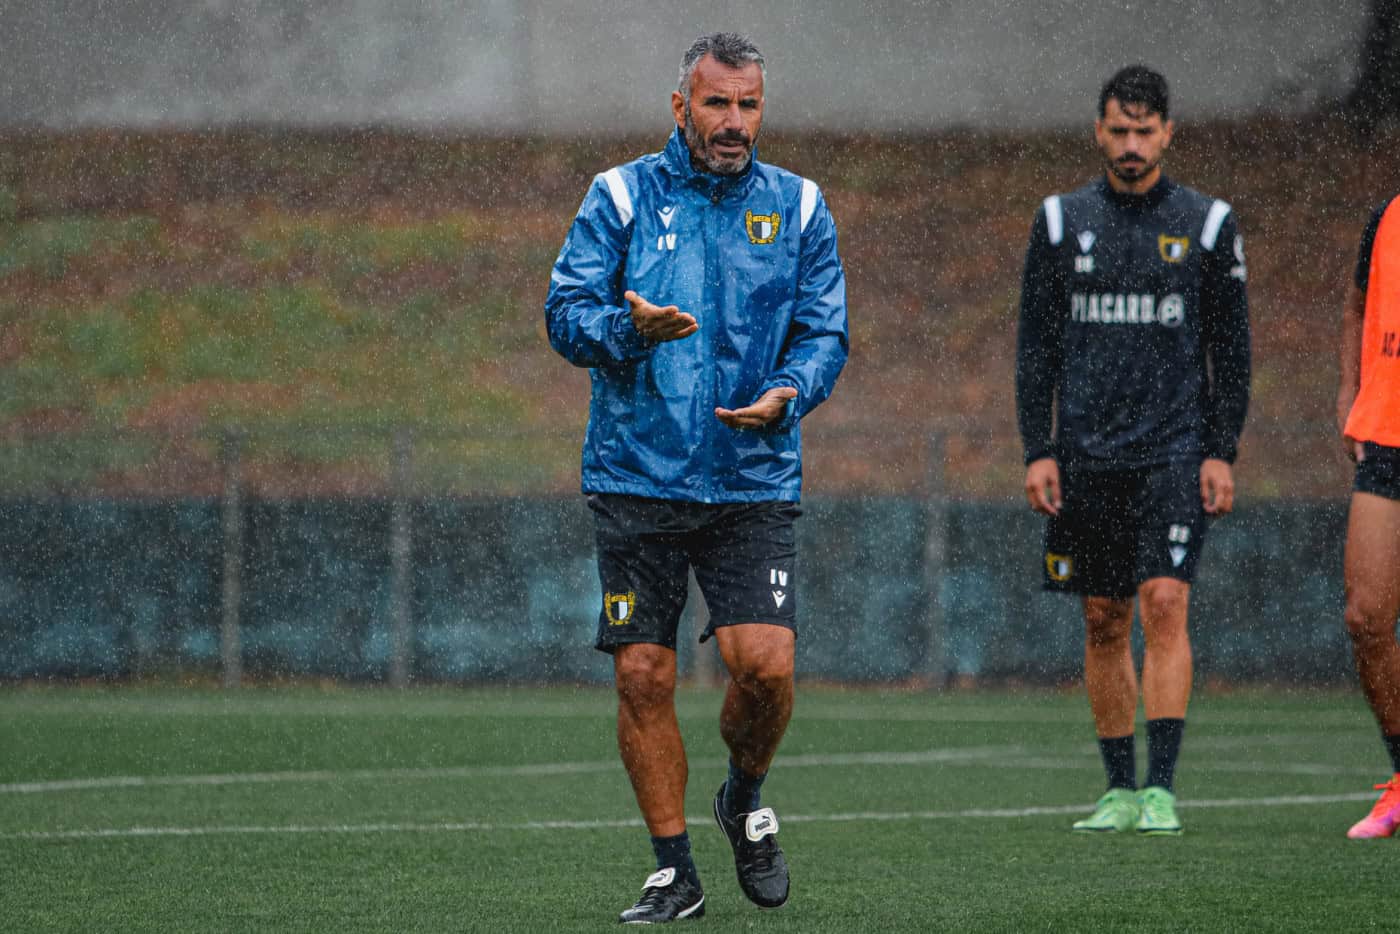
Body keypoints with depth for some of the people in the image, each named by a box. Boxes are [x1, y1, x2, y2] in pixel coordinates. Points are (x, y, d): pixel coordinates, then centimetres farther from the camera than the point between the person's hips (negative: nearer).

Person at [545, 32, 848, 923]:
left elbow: (826, 332, 5)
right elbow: (566, 311, -3)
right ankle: (674, 872, 10)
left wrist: (789, 393, -16)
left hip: (755, 480, 0)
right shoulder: (623, 196, 3)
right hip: (639, 477, 0)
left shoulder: (798, 207, 7)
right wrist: (628, 329, -24)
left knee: (765, 663, -13)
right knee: (643, 675, -2)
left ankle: (746, 800, 17)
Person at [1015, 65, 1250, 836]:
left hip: (1175, 451, -2)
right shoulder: (1061, 222, 7)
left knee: (1164, 603, -14)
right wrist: (1037, 450, 1)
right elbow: (1035, 345, 8)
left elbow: (1232, 348, 6)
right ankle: (1120, 789, 12)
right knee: (1103, 621, 5)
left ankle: (1161, 787, -14)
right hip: (1085, 455, 2)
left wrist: (1222, 453, -2)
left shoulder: (1207, 224, 3)